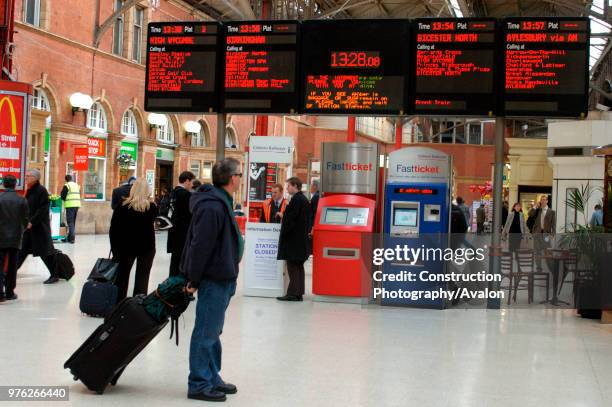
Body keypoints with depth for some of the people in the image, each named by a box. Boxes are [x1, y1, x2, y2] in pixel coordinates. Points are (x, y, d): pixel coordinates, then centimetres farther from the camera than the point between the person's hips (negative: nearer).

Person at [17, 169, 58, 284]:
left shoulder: (41, 191, -13)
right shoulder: (29, 191, 12)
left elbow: (43, 210, -19)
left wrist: (32, 222, -22)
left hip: (40, 227, -8)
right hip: (29, 226, 8)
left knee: (46, 252, -1)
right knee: (22, 251, 10)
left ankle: (54, 275, 8)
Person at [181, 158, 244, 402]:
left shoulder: (221, 203, 13)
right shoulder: (212, 207, -22)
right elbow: (200, 247, -23)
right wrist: (194, 280, -17)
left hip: (222, 279, 11)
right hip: (214, 280, -11)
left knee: (213, 332, 18)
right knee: (206, 333, -2)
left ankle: (212, 379, 29)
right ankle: (199, 385, 7)